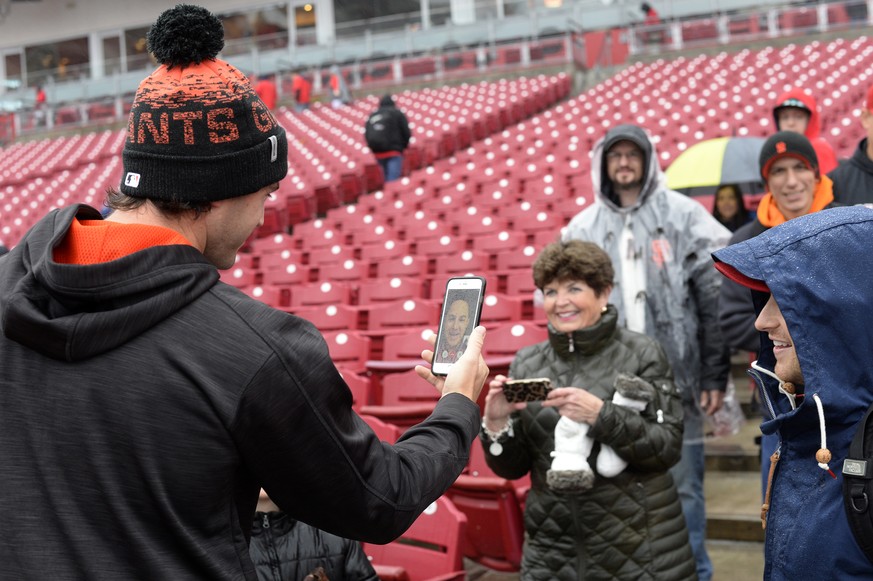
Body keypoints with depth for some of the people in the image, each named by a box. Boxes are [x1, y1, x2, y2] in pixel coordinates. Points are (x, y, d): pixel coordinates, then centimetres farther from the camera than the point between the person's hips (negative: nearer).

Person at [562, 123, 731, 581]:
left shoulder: (683, 216, 0)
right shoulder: (582, 229, 7)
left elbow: (714, 298, -2)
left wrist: (715, 373, -6)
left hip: (675, 376, -2)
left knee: (682, 483, 5)